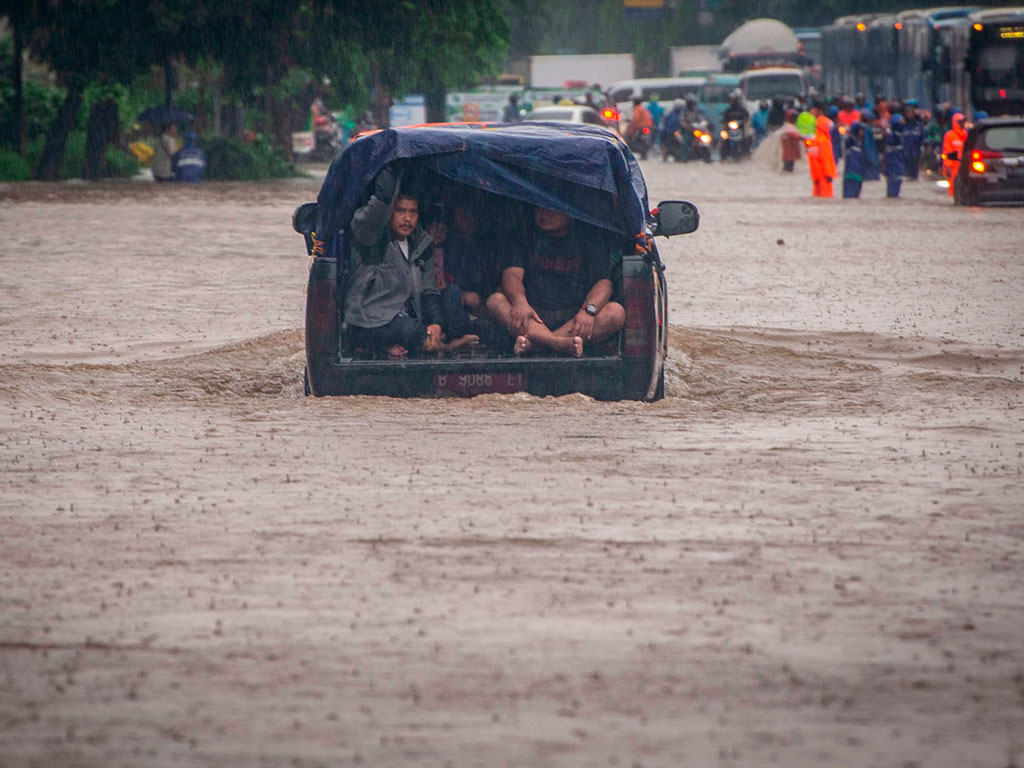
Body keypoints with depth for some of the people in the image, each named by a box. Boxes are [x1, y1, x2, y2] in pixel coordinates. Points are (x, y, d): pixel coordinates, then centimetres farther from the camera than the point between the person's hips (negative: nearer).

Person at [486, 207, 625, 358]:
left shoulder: (589, 235, 5)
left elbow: (603, 283, -5)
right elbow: (512, 274, -4)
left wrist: (589, 310, -27)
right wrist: (520, 302, -27)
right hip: (534, 316, 1)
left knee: (616, 312, -29)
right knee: (495, 301, -25)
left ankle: (533, 341, -41)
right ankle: (561, 344, -48)